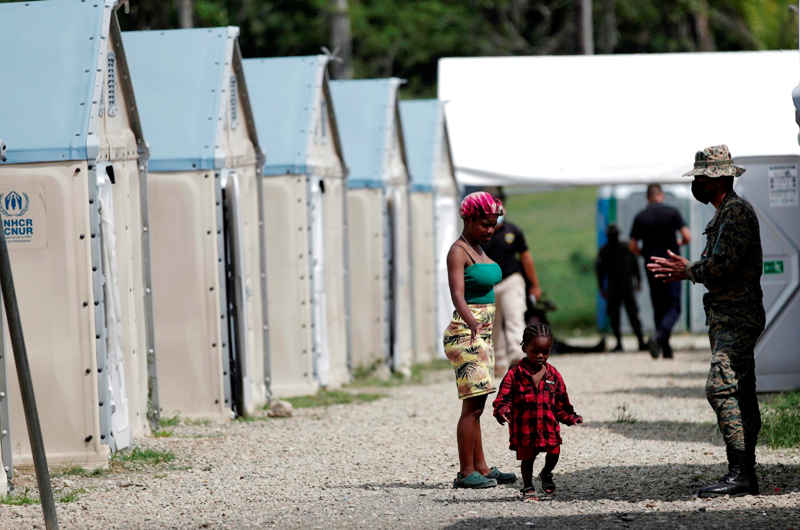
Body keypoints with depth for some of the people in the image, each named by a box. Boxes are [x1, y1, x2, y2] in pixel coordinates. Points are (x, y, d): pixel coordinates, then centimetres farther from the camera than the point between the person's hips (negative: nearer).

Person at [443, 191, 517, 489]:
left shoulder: (478, 249, 15)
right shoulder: (458, 252, -13)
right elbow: (457, 294, -26)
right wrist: (471, 322, -43)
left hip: (482, 334, 9)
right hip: (466, 333, -9)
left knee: (476, 406, 12)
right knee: (472, 406, -10)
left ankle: (480, 468, 17)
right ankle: (465, 473, -7)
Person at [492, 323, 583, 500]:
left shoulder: (553, 375, 4)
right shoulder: (515, 374, -7)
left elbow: (561, 402, 13)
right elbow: (503, 397, -11)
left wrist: (571, 417, 5)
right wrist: (502, 411, -30)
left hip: (548, 425, 2)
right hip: (524, 427, -2)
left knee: (554, 453, -1)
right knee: (527, 457, 7)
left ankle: (546, 474, 32)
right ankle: (528, 486, 27)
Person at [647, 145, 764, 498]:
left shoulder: (737, 211, -12)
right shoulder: (724, 214, 20)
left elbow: (723, 266, -21)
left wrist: (687, 271, -8)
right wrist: (683, 271, 11)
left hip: (737, 319, -11)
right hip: (727, 319, 11)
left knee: (721, 388, -18)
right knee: (740, 394, 9)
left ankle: (739, 473, -21)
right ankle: (747, 476, 10)